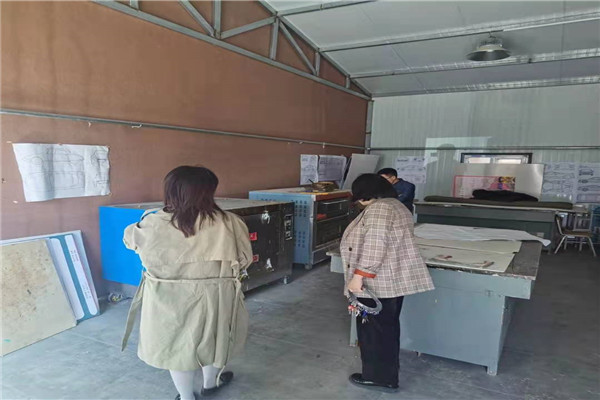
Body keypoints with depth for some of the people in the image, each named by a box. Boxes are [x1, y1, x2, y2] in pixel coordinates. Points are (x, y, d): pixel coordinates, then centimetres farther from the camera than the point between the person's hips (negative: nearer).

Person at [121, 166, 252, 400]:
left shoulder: (154, 225, -14)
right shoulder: (228, 223, -16)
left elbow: (131, 239, 7)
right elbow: (244, 259, -4)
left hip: (169, 299, 0)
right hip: (213, 297, 1)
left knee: (178, 344, 20)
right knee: (212, 337, 25)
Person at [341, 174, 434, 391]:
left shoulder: (378, 209, -19)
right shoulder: (397, 206, 13)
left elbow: (373, 246, -27)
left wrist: (358, 276, -26)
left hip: (378, 282, -10)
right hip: (395, 278, 10)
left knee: (373, 328, 3)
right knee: (388, 325, 19)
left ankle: (378, 376, 14)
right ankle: (388, 369, 33)